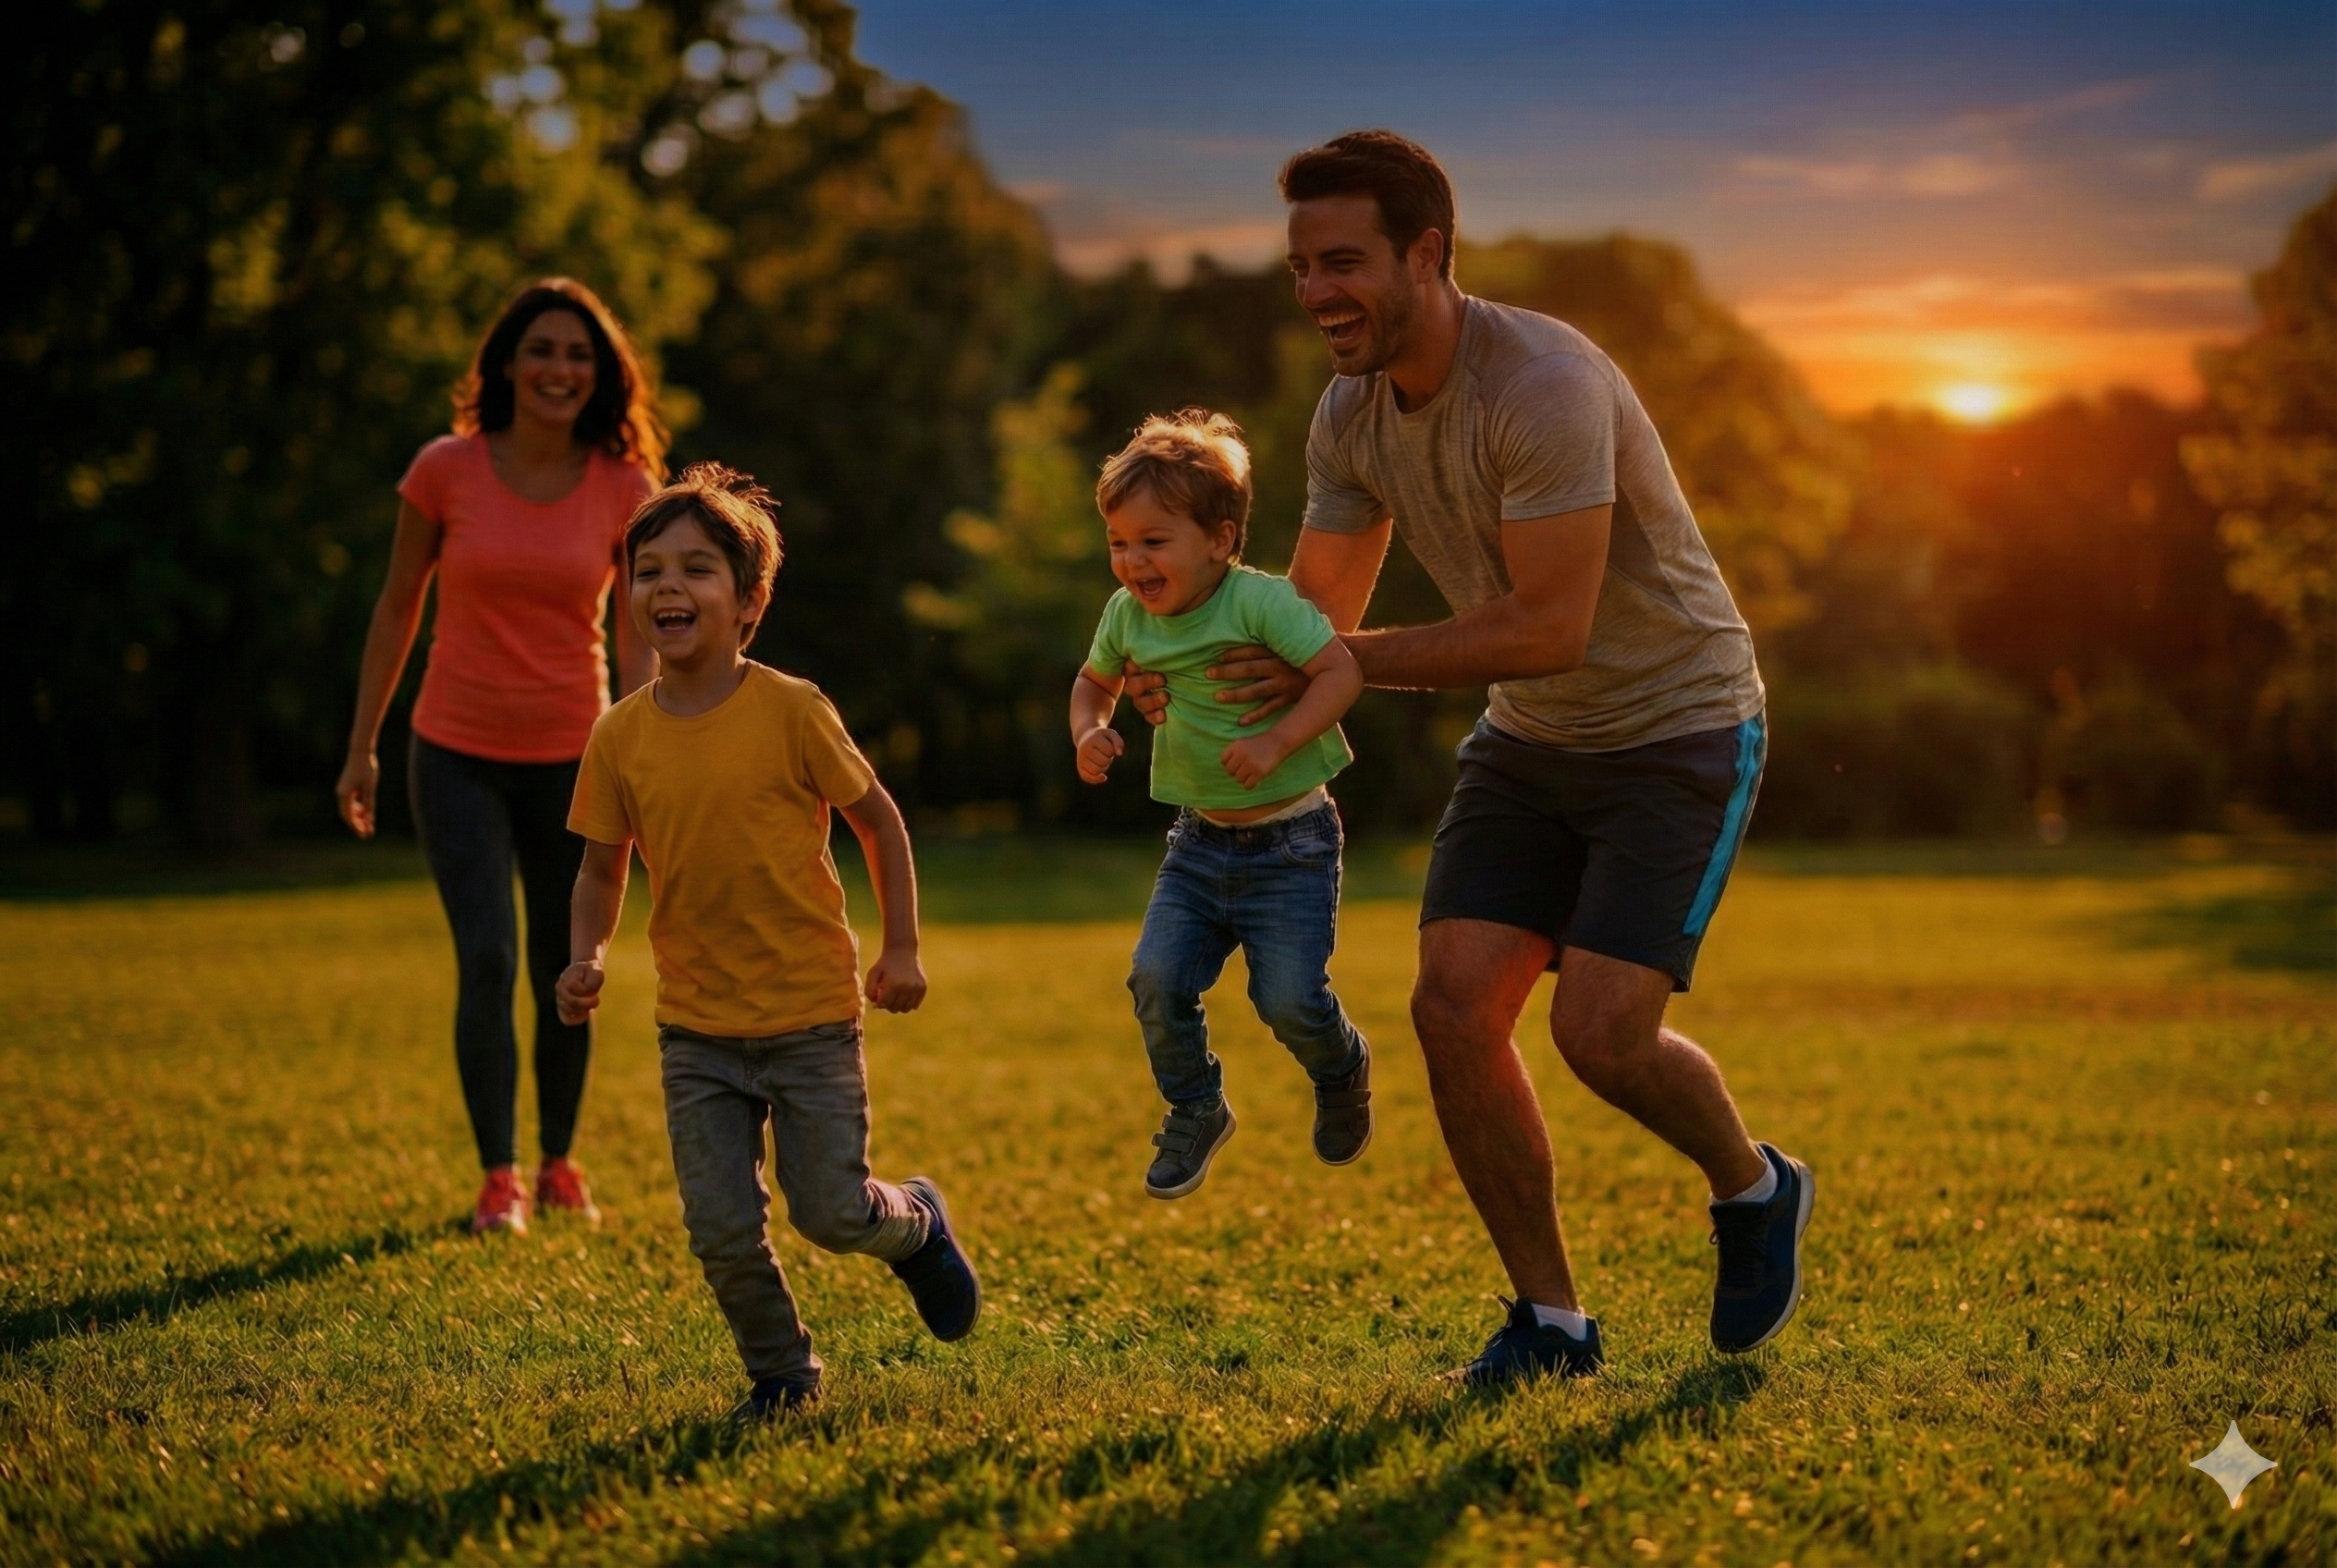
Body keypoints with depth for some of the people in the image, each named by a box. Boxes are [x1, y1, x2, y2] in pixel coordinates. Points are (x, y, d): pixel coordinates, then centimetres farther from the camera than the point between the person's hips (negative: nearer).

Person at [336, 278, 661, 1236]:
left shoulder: (625, 489, -4)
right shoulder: (447, 470, -7)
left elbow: (637, 635, 0)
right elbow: (398, 607, 3)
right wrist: (362, 747, 5)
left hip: (572, 758, 1)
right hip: (459, 753, -1)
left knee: (567, 975, 9)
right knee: (488, 962, -12)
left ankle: (558, 1164, 29)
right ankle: (497, 1178, 1)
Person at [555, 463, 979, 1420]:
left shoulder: (790, 711, -13)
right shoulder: (620, 738, -4)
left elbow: (877, 817, -1)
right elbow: (602, 868, 8)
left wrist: (901, 948, -1)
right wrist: (587, 959, -9)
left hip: (810, 1013, -3)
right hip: (696, 1027, 3)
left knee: (831, 1213, 0)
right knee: (721, 1231, 0)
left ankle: (917, 1224, 34)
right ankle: (781, 1371, 24)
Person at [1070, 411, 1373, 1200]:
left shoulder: (1262, 601, -18)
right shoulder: (1128, 616, -1)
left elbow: (1342, 670, -23)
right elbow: (1095, 681, 18)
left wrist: (1277, 741, -33)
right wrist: (1089, 733, -3)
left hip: (1290, 842, -5)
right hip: (1200, 841, 5)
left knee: (1289, 998, -11)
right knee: (1158, 979, -11)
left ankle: (1342, 1075, 24)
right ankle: (1195, 1112, 14)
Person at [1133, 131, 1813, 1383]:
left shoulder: (1544, 387, -27)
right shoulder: (1350, 415, -3)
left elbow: (1548, 626, -29)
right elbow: (1316, 617, 3)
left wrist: (1350, 665, -26)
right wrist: (1196, 671, -17)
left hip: (1678, 729, -7)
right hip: (1531, 743, 7)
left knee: (1599, 1031, -17)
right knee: (1453, 1006, -7)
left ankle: (1755, 1190, 17)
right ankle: (1550, 1319, 9)